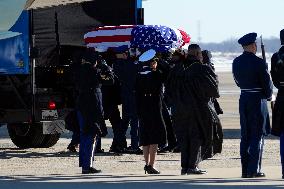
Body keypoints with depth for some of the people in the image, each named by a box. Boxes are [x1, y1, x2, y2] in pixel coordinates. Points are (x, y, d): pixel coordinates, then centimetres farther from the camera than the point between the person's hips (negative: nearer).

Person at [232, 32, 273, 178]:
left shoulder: (236, 62, 4)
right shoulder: (259, 63, -15)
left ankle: (245, 170, 12)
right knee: (257, 135, 0)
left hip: (243, 99, 6)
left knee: (245, 136, 11)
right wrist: (267, 96, 9)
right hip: (258, 100, -6)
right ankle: (254, 170, -4)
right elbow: (267, 83, -10)